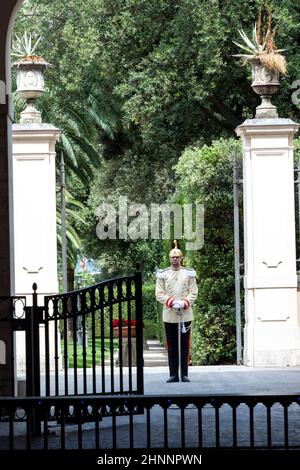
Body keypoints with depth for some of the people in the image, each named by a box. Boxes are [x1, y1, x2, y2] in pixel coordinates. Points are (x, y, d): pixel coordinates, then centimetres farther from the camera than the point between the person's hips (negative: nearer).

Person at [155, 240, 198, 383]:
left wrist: (183, 304, -14)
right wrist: (172, 302, -14)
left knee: (184, 346, 1)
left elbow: (193, 293, 3)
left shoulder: (189, 274, 6)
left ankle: (184, 374, 4)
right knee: (172, 347, 3)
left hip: (185, 315, 0)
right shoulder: (163, 275, 5)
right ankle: (173, 374, 6)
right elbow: (159, 294, 1)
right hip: (169, 316, 0)